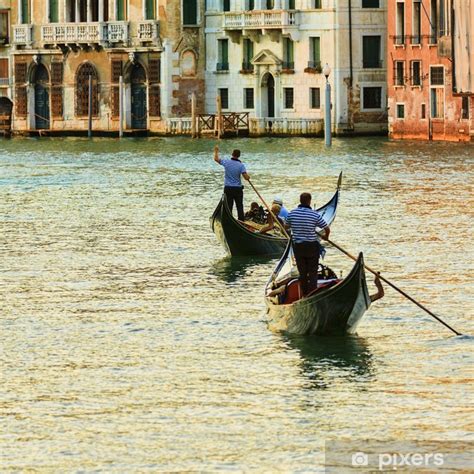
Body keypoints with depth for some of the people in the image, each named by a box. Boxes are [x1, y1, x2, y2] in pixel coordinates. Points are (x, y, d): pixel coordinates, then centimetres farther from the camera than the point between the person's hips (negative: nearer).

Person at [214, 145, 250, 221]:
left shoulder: (226, 162, -6)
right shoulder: (241, 165, -10)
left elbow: (216, 159, 11)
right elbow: (246, 177, -15)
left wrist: (216, 151, 28)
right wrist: (248, 176, 9)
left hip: (228, 189, 1)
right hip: (238, 189, -1)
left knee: (229, 206, 6)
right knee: (239, 206, 5)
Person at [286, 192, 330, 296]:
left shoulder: (292, 213, -6)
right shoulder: (315, 215, -14)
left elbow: (287, 226, 12)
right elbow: (327, 229, -4)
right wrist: (325, 236, 19)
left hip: (297, 246, 3)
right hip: (312, 246, -3)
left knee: (302, 272, 14)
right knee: (313, 272, 5)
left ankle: (305, 295, 21)